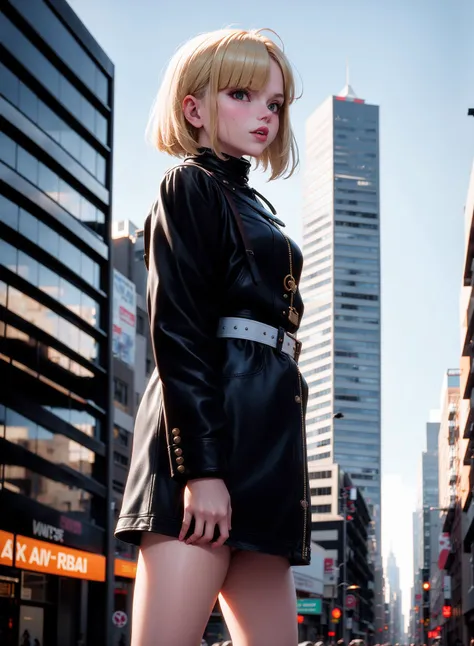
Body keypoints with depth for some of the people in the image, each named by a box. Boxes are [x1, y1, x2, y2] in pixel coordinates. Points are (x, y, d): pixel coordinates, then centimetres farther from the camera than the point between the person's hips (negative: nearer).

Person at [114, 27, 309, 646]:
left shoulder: (254, 209, 27)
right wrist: (200, 466, -20)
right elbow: (177, 332, -11)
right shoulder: (191, 187, 1)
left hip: (264, 432, 9)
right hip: (205, 429, -9)